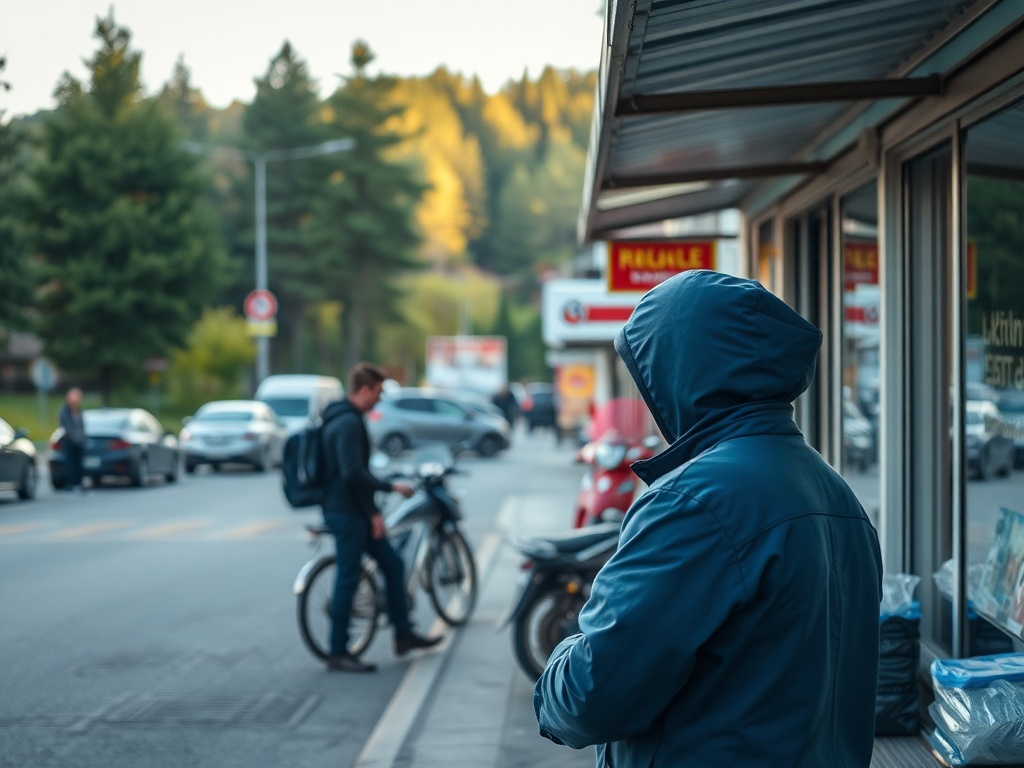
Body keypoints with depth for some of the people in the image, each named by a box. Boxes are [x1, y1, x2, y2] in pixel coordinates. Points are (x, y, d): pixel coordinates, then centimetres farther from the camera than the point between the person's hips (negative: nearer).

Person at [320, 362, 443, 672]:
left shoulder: (346, 419, 15)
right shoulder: (348, 422, -18)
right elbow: (353, 473, -27)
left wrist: (373, 511, 15)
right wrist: (391, 487, -16)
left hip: (355, 510, 10)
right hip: (345, 512, -10)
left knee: (392, 565, 14)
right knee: (348, 579, -5)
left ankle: (404, 635, 21)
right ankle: (338, 653, 2)